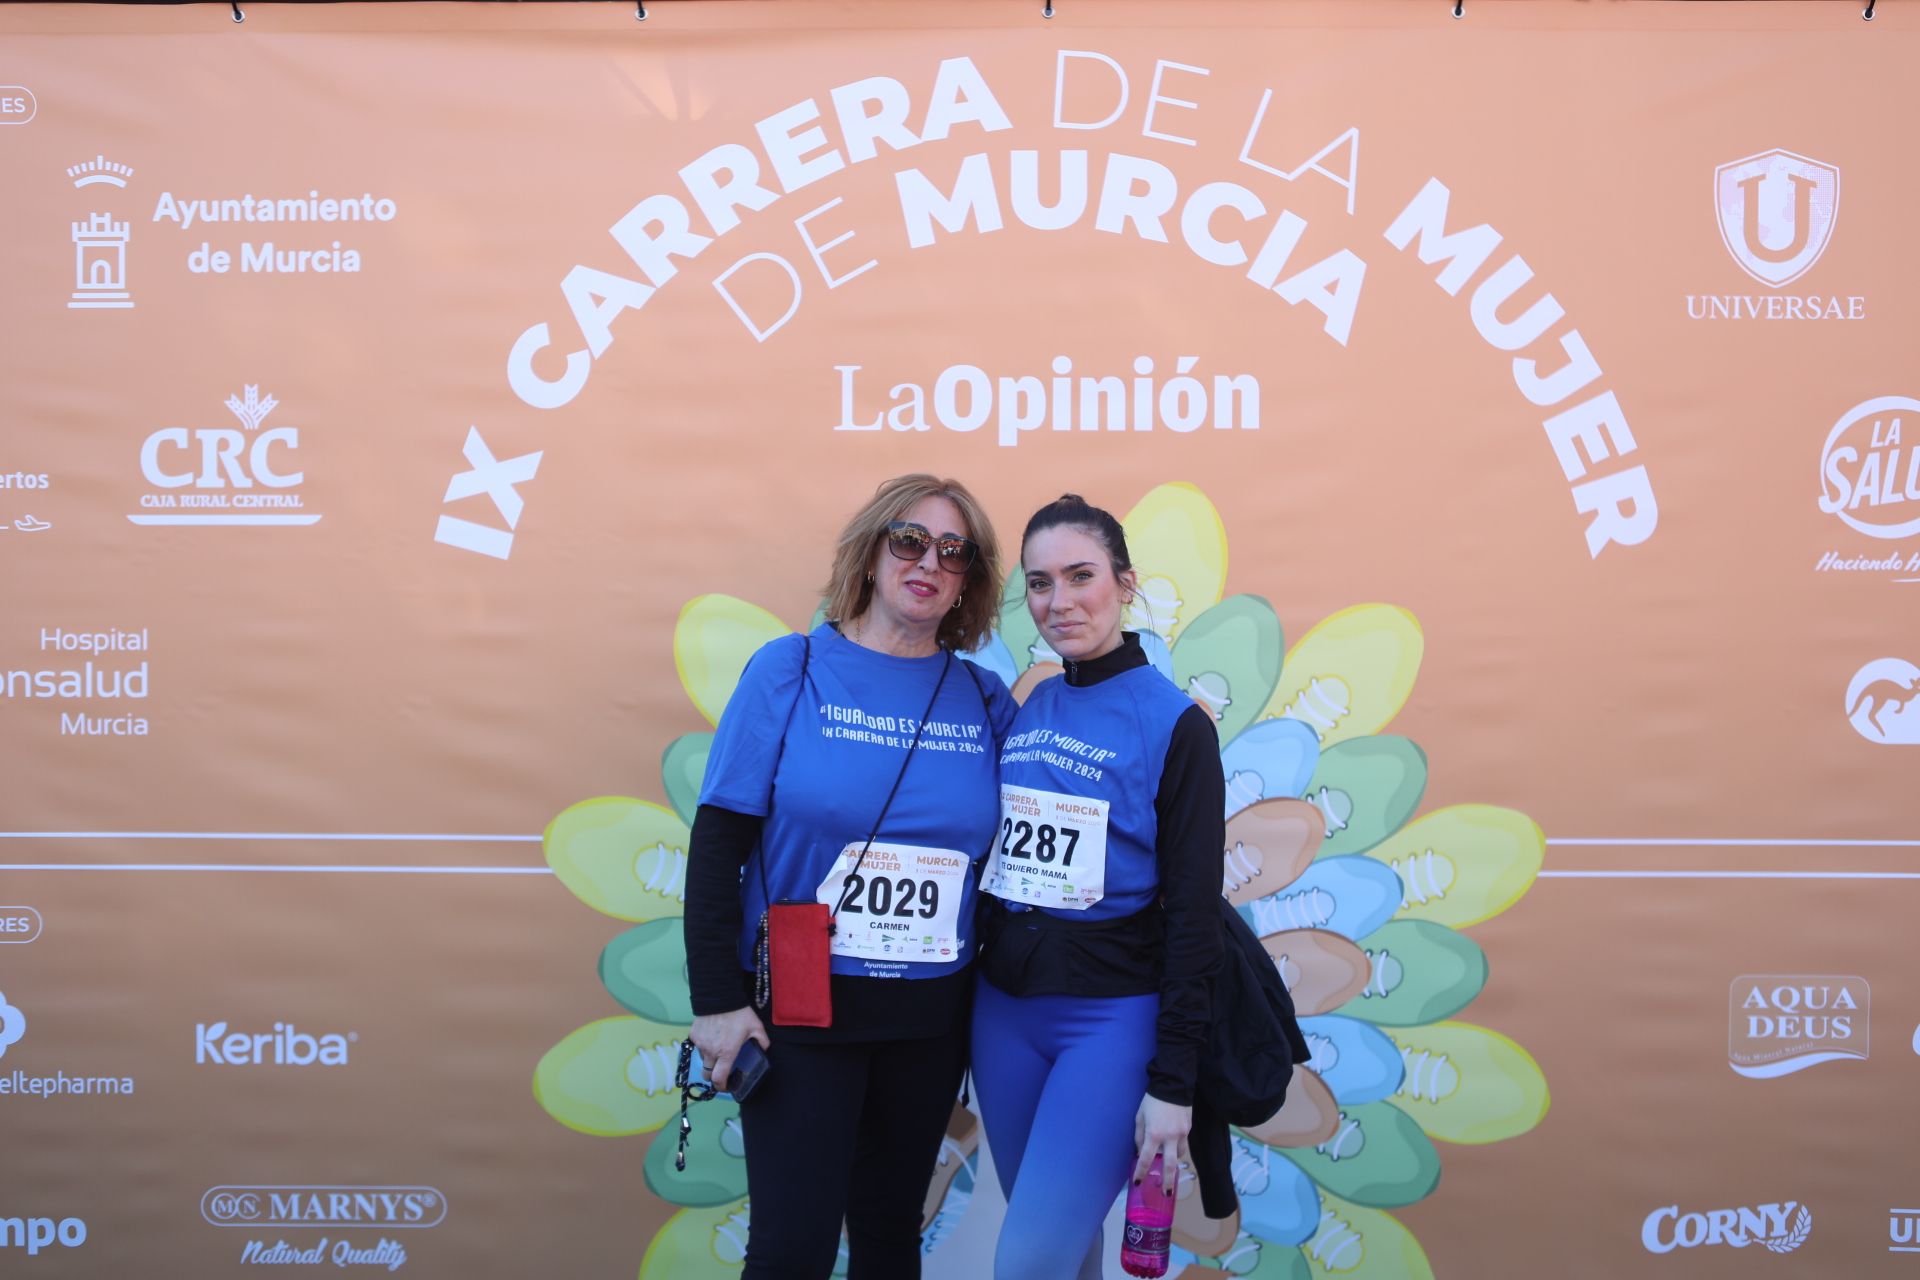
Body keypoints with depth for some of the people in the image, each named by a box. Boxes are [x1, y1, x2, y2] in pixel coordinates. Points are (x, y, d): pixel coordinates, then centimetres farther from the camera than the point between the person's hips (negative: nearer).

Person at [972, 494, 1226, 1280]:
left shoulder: (1175, 725, -10)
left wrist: (1173, 1085, -12)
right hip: (1004, 1009, 5)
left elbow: (1193, 916, -10)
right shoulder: (1021, 712, 6)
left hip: (1112, 1018, -5)